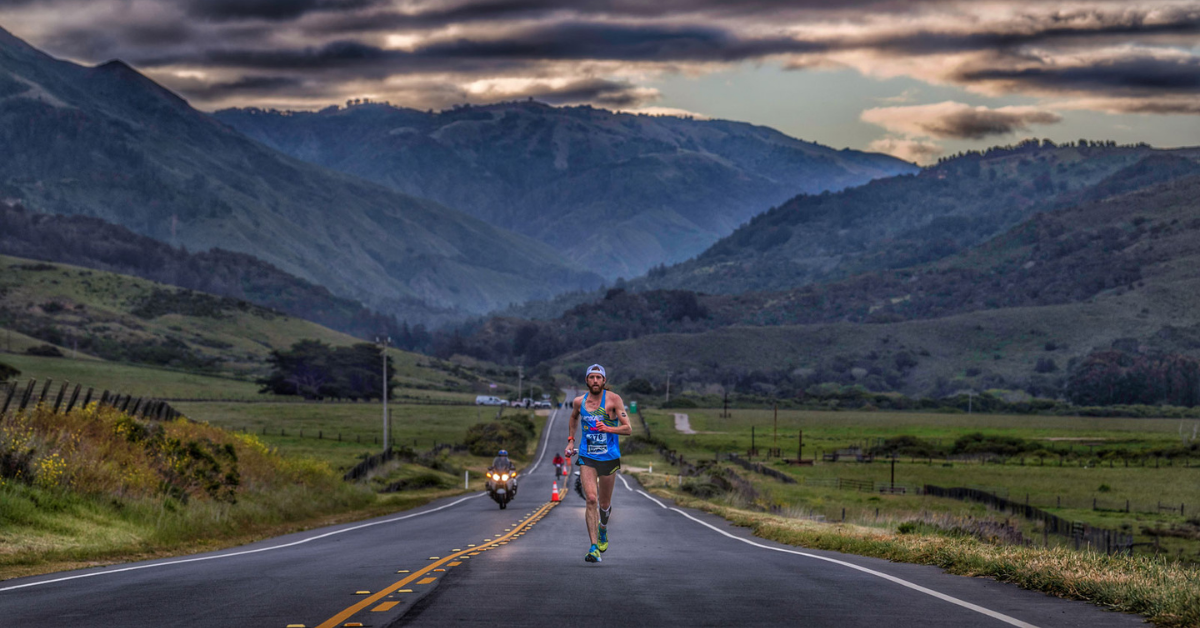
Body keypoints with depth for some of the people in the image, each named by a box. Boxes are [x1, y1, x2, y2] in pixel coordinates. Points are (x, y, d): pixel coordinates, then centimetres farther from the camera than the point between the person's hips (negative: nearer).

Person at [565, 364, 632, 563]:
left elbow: (628, 429, -12)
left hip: (609, 457, -1)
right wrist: (570, 440, 17)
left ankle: (603, 528, 46)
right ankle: (594, 547, -17)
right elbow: (573, 419, 27)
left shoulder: (613, 399, -9)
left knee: (604, 504, 11)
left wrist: (608, 429, -27)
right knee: (591, 499, -15)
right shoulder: (579, 401, 2)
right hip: (587, 457, 1)